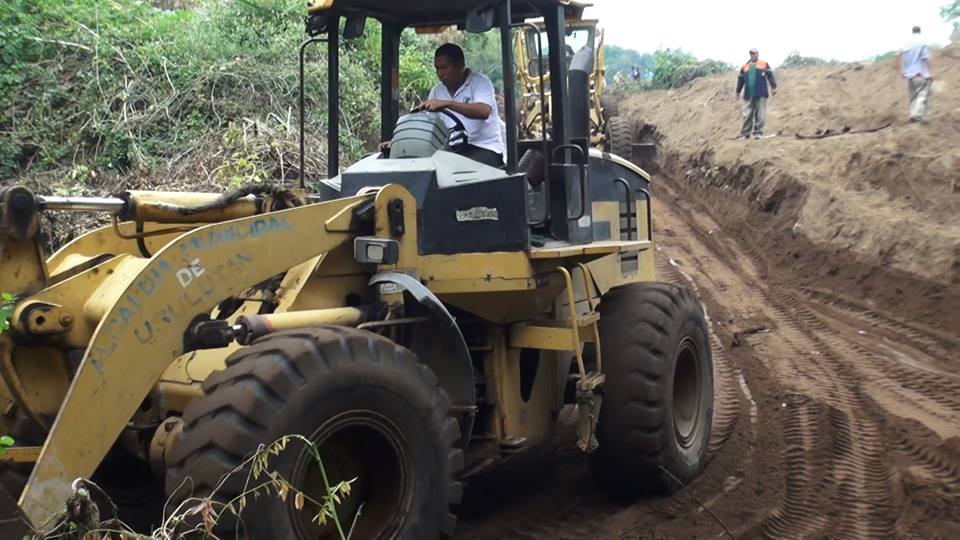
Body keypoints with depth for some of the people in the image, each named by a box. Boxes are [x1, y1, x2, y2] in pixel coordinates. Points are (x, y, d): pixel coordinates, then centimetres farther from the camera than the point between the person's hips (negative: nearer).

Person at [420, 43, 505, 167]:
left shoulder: (479, 82, -3)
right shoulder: (437, 90, 14)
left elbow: (484, 112, -23)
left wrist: (447, 103, -28)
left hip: (484, 148, -4)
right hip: (452, 149, 5)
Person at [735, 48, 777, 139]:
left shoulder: (764, 65, 9)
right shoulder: (745, 67, 17)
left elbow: (770, 76, 3)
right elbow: (741, 80, 22)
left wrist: (773, 87, -5)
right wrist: (738, 92, 23)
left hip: (760, 95, -2)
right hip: (748, 95, 2)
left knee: (760, 115, -3)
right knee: (747, 115, 0)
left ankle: (758, 132, 2)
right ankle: (745, 133, 5)